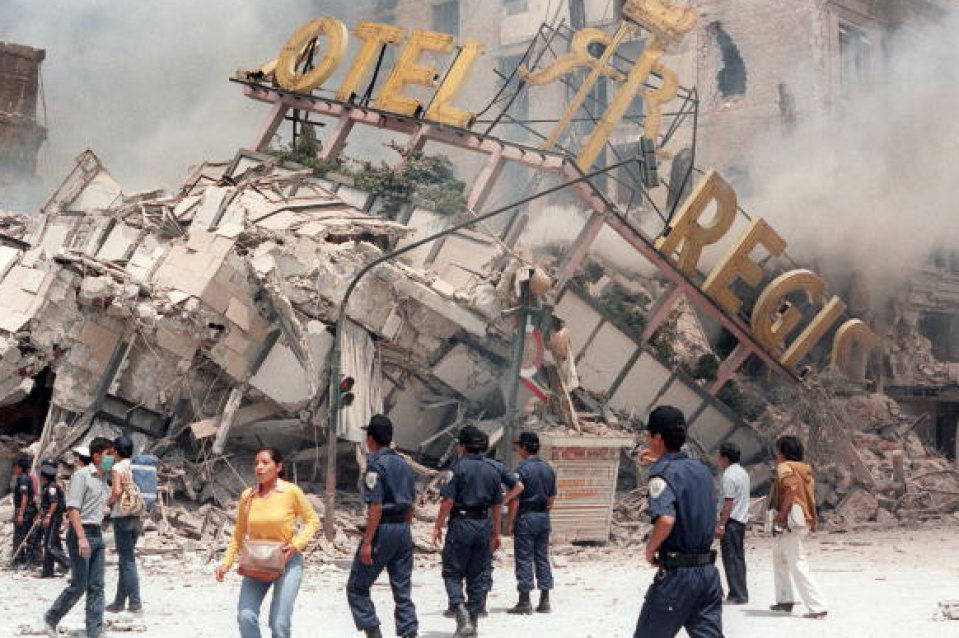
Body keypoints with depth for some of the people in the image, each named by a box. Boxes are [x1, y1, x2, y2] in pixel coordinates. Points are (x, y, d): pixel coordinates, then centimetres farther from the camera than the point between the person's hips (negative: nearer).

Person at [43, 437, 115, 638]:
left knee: (96, 587, 4)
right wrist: (81, 538, -24)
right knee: (79, 585, -5)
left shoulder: (103, 478, 14)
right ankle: (51, 619, 15)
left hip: (97, 534, 8)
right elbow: (73, 508, -16)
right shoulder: (82, 475, -10)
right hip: (81, 533, -8)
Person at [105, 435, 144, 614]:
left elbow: (117, 490, -21)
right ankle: (120, 601, 21)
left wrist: (109, 502, -3)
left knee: (127, 561, -4)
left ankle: (135, 603, -6)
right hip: (138, 517, 7)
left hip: (122, 516, -7)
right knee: (125, 560, 15)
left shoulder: (118, 468, -9)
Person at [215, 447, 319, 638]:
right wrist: (227, 562, 0)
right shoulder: (247, 496, -2)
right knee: (245, 617, -12)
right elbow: (239, 533, 8)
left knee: (279, 623, -9)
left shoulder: (291, 492, -11)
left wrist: (296, 545, -16)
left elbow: (312, 520, -1)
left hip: (287, 561, -3)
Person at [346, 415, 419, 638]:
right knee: (403, 591, 9)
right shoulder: (404, 464, 12)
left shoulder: (375, 464, -11)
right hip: (403, 529, 7)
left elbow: (376, 507, -18)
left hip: (382, 529, -7)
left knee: (357, 587, 4)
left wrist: (367, 542, -18)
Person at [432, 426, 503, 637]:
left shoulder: (459, 467, -9)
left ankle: (462, 613, -17)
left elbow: (448, 500, -13)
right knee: (477, 576, 11)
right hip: (484, 525, 5)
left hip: (461, 524, -5)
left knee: (452, 574, 3)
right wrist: (496, 533, 18)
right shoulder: (492, 471, 7)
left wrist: (438, 526, -5)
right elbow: (497, 506, 11)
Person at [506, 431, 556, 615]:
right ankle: (544, 601, 11)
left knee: (524, 558, -2)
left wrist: (510, 522, -9)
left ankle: (524, 601, -2)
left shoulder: (522, 469, -13)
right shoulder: (548, 468, 9)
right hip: (544, 517, 7)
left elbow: (515, 498, -14)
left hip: (526, 517, -7)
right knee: (542, 557, 10)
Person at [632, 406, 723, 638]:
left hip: (676, 574, -7)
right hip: (708, 571, 7)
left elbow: (665, 520, -28)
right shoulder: (701, 468, 12)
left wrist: (650, 549, -11)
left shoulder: (662, 473, -13)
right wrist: (661, 461, 35)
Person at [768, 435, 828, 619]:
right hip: (803, 520, 10)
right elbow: (811, 496, 13)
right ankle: (785, 600, 32)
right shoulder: (804, 469, 15)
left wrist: (781, 512, -19)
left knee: (798, 565, -10)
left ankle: (818, 607, -14)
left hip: (789, 521, -10)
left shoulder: (784, 467, -10)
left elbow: (790, 488, -26)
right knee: (779, 558, 25)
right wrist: (812, 521, 15)